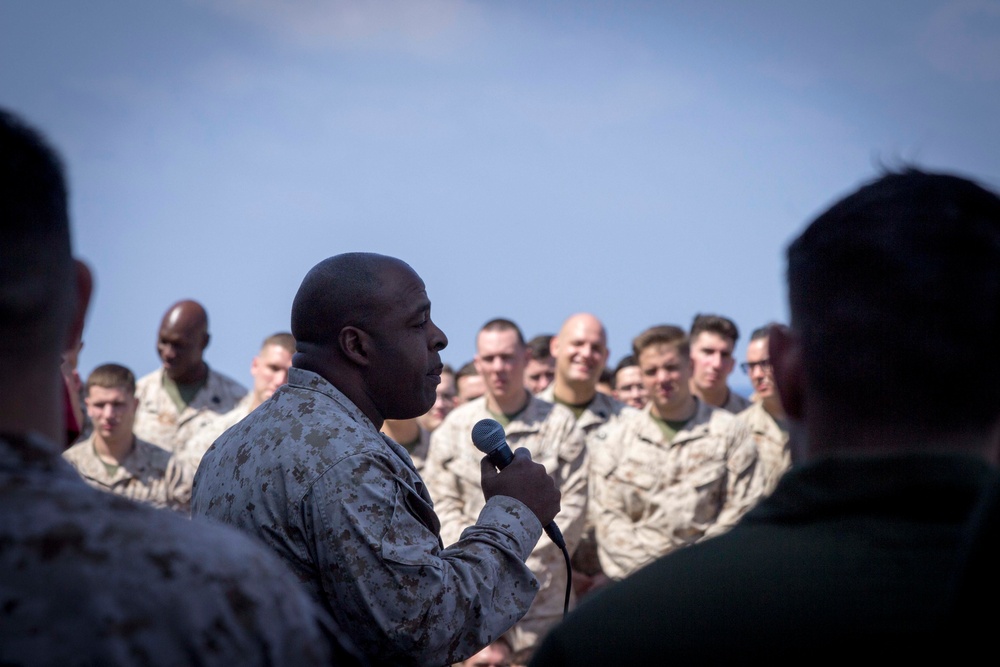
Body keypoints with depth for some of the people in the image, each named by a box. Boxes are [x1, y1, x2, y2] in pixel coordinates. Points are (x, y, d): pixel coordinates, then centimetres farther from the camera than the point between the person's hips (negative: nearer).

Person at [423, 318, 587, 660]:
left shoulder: (559, 424, 5)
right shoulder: (454, 427, 11)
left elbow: (573, 504, 1)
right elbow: (442, 505, 8)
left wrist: (527, 564, -7)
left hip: (543, 592, -1)